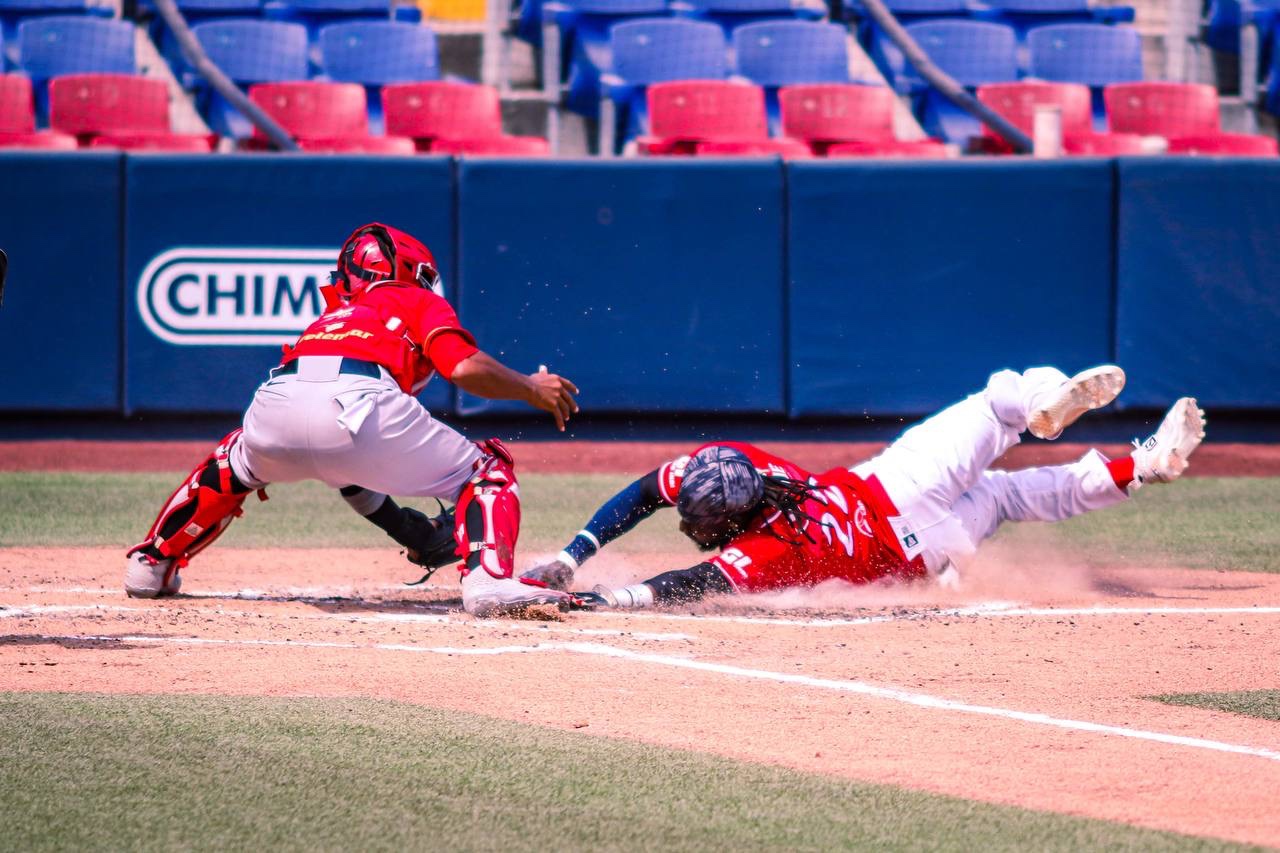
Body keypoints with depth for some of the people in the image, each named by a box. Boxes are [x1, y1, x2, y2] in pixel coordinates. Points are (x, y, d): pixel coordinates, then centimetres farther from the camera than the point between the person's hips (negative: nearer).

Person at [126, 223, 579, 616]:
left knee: (237, 458, 41)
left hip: (274, 404, 5)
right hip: (360, 401, -5)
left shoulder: (332, 316, 42)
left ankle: (151, 564, 39)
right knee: (487, 468, 14)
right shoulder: (420, 304, 29)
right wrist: (530, 388, 22)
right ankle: (488, 578, -13)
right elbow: (466, 367, 5)